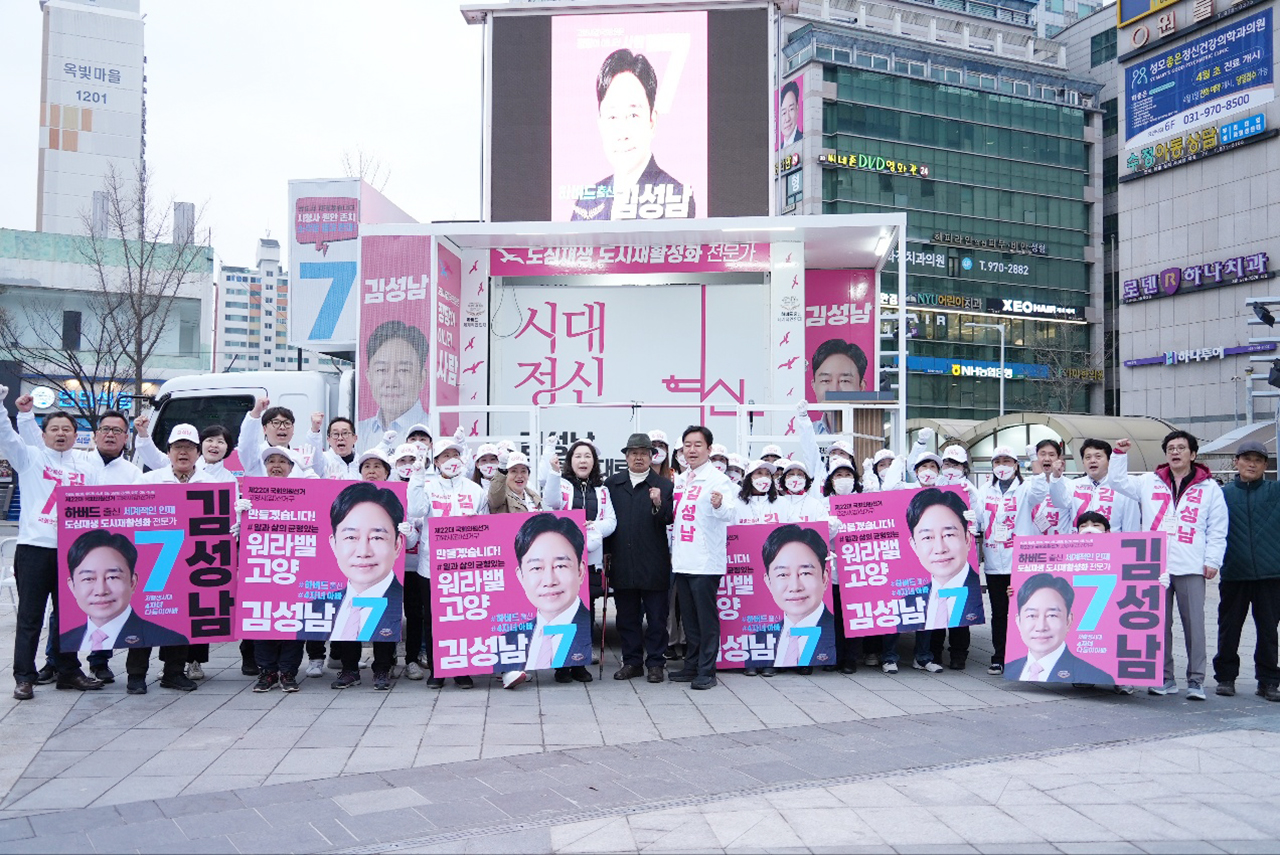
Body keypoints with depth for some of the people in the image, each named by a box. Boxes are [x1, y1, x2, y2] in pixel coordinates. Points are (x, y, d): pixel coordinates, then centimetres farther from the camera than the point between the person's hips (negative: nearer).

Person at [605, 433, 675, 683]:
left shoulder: (664, 486, 2)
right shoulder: (612, 484, 9)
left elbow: (669, 520, -6)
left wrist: (658, 505, -24)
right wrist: (606, 551, 4)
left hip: (654, 565, -2)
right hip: (622, 564, 3)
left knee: (656, 617, 5)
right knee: (626, 616, 11)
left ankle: (655, 663, 15)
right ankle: (632, 661, 22)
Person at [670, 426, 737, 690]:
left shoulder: (717, 479, -8)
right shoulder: (682, 481, 14)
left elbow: (731, 514, -22)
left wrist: (720, 505, -42)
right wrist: (673, 550, 18)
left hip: (705, 561, -7)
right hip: (682, 560, 7)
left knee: (706, 618, -3)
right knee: (689, 617, 14)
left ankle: (706, 671, 3)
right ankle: (691, 666, 23)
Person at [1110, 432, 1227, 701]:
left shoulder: (1209, 487, 8)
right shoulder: (1149, 482, 13)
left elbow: (1217, 530, 6)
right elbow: (1119, 481, 18)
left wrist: (1212, 561, -2)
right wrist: (1120, 454, 7)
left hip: (1191, 568, -2)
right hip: (1154, 566, 2)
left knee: (1194, 624, -1)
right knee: (1159, 624, 5)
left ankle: (1196, 680, 6)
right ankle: (1164, 678, 13)